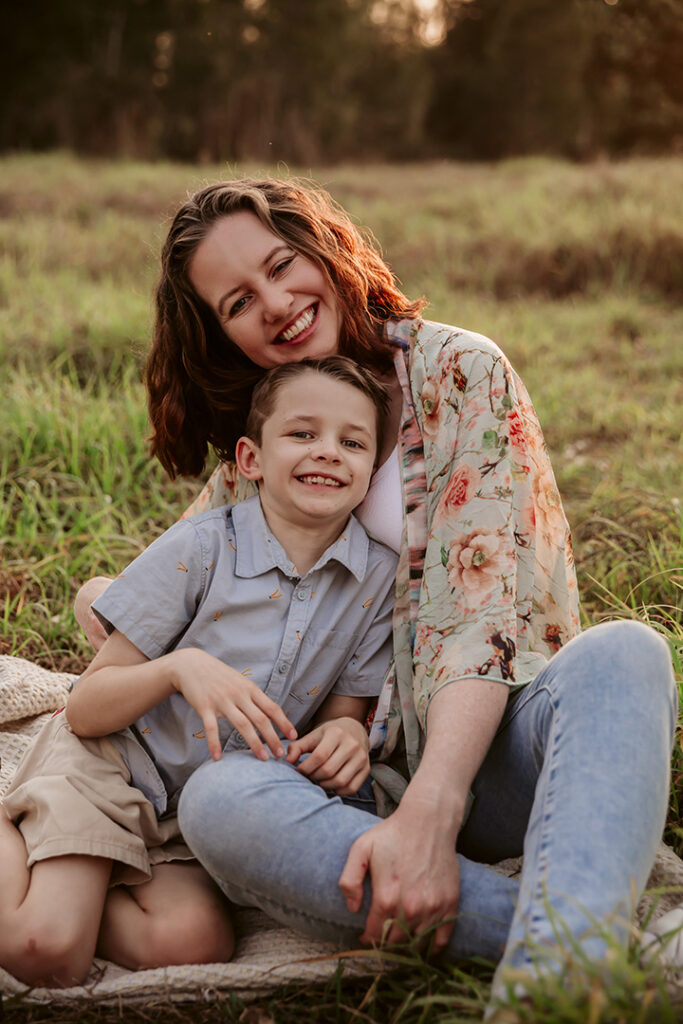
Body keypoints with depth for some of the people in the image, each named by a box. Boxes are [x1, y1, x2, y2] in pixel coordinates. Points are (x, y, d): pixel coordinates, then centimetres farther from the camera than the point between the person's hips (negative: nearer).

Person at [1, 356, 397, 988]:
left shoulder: (379, 578, -6)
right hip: (114, 767, -3)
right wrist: (180, 667, -32)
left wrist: (349, 734, -22)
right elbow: (85, 709, -13)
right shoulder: (199, 550, -15)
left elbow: (344, 709, 3)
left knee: (191, 942, -25)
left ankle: (72, 887, 3)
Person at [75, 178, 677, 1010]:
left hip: (493, 745, -2)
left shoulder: (461, 372, -2)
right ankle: (591, 947, -36)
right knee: (215, 801, -30)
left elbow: (485, 605, -14)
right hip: (369, 772, 3)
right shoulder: (251, 447, 14)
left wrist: (430, 814, -27)